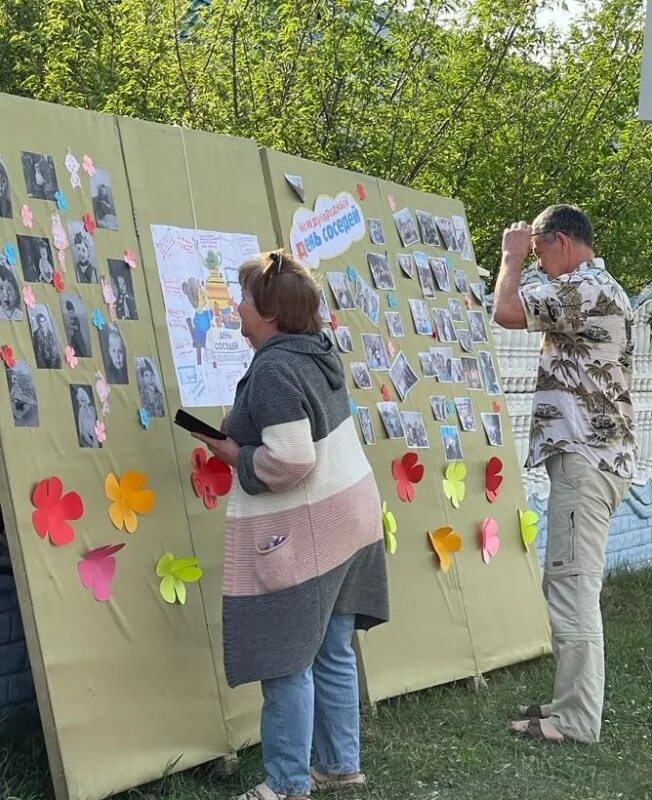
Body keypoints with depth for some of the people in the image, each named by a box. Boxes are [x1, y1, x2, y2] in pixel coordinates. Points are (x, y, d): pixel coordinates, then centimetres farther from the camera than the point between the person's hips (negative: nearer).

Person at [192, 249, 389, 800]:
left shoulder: (273, 369, -20)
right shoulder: (319, 351, 9)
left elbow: (290, 460, -26)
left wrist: (233, 454, -11)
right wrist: (245, 439, 21)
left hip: (303, 532, -10)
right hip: (346, 514, 10)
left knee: (286, 663, 2)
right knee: (333, 653, 16)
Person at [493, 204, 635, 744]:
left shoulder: (586, 288, -14)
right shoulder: (596, 292, 21)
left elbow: (507, 312, -19)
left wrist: (512, 257, -5)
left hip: (585, 460, -11)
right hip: (590, 455, 11)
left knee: (572, 588, -7)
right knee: (569, 587, 14)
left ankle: (577, 719, -1)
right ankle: (574, 701, 21)